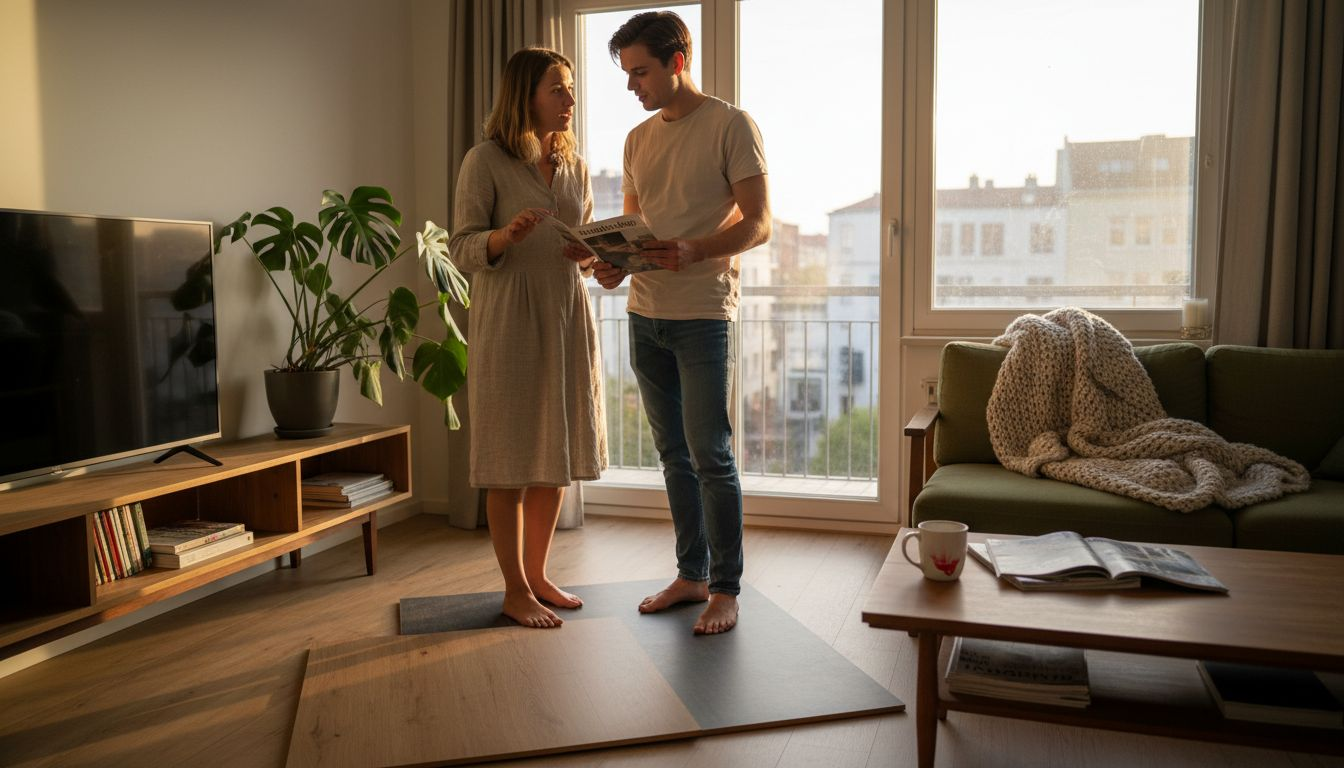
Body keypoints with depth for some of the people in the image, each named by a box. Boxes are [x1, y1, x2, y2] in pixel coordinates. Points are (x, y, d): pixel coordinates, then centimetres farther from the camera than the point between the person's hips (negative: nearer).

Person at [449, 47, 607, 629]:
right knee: (511, 461, 0)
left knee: (557, 456, 10)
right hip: (508, 323, -6)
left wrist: (591, 254, -4)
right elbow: (462, 247, -7)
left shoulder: (575, 166, 14)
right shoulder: (485, 160, -4)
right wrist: (505, 237, -27)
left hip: (567, 319, 6)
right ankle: (515, 589, 12)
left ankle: (538, 574, 24)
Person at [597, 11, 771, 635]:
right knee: (674, 455, 11)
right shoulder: (638, 139, 15)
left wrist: (694, 251, -27)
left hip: (703, 314, -6)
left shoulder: (731, 126, -4)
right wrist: (613, 263, -3)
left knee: (710, 454, -5)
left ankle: (726, 589, 7)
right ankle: (691, 575, 23)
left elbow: (758, 223, -10)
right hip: (645, 314, 7)